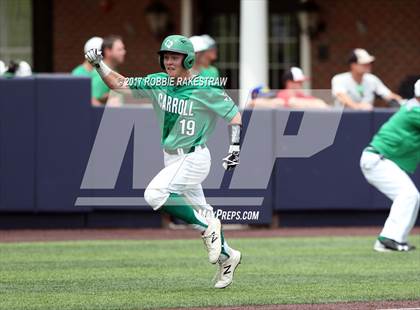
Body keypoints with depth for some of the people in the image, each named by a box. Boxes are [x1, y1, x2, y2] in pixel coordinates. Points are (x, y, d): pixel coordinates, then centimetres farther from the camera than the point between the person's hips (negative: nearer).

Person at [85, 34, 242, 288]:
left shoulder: (205, 89, -15)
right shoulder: (157, 83, 1)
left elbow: (234, 113, -7)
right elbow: (119, 84, 4)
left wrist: (234, 147, -15)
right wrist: (98, 64, -10)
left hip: (194, 159, -7)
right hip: (172, 158, 7)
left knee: (154, 194, -24)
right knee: (197, 211, 14)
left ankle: (207, 227, -11)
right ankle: (226, 256, 32)